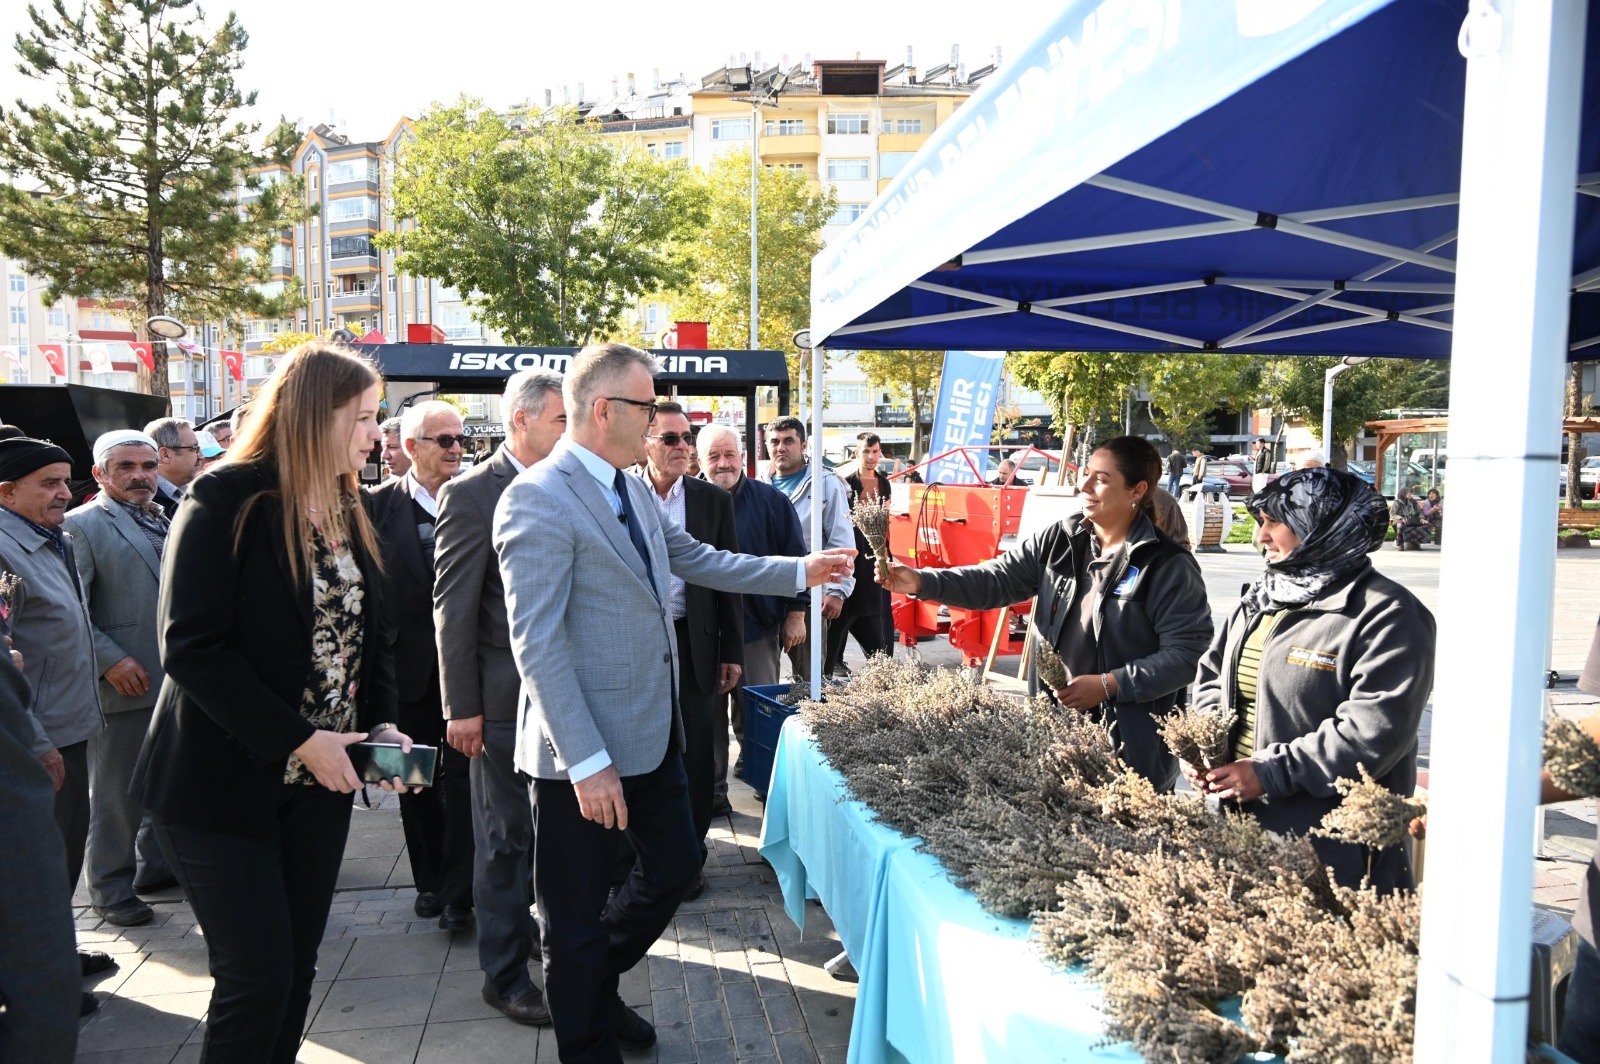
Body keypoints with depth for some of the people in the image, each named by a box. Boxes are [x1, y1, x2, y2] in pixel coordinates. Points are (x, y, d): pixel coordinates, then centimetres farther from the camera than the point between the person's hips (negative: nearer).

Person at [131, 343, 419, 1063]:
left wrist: (383, 726, -4)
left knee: (297, 971, 12)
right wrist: (299, 741, -19)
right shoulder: (227, 499, -12)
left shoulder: (348, 510, 9)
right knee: (257, 978, -2)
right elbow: (191, 647, -17)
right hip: (224, 781, -6)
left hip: (318, 780, 6)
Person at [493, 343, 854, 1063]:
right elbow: (536, 644, -22)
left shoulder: (633, 489, 8)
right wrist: (588, 761, -24)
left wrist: (801, 571, 16)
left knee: (675, 867, 22)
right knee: (578, 917, 9)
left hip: (652, 730, 9)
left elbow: (699, 561, 19)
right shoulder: (537, 498, -19)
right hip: (585, 748, -9)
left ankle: (596, 983, 45)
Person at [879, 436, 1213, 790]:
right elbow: (997, 578, 0)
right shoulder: (1059, 541, 3)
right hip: (1051, 724, 5)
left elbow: (1186, 653, -14)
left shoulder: (1169, 565, -12)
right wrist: (922, 582, -13)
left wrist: (1109, 684, -20)